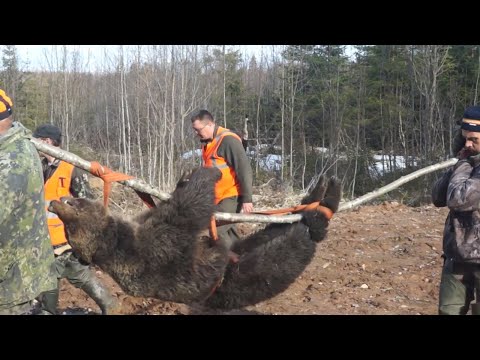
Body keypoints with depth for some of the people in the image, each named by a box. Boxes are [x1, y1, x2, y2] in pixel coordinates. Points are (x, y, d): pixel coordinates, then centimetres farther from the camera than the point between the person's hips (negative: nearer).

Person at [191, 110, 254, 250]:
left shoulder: (228, 140, -17)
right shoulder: (207, 142, 11)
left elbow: (244, 170, -19)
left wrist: (247, 199, -21)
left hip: (231, 196, -9)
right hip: (219, 196, 9)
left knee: (219, 231, -15)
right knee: (228, 231, 12)